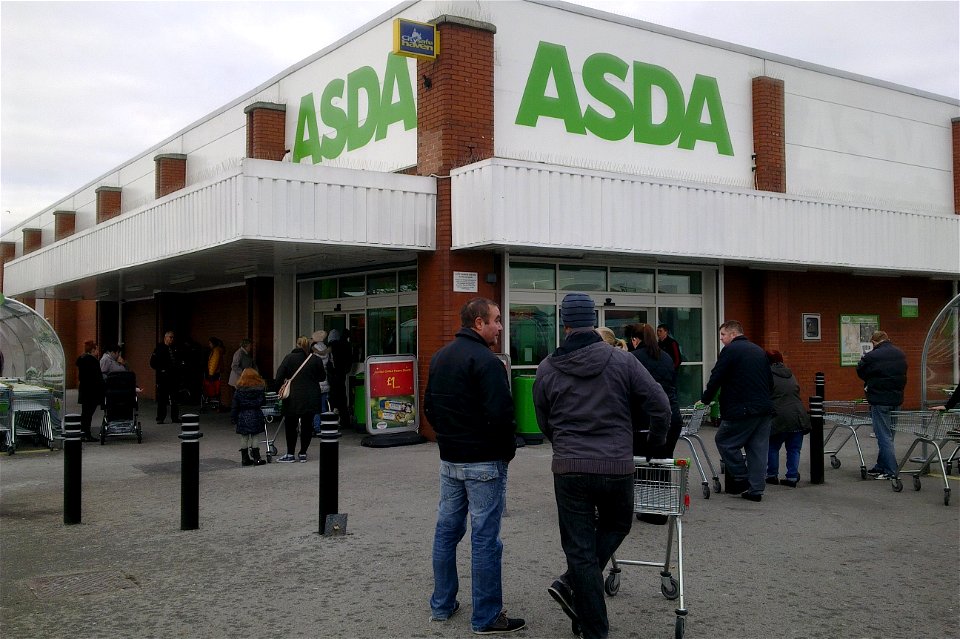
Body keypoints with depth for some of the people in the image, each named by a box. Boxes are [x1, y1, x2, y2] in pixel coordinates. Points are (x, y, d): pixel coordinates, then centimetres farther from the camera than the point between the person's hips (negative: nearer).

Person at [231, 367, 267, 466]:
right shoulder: (260, 389, -3)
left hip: (243, 418, 1)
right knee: (254, 438, 4)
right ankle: (256, 458, 4)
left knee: (244, 439, 9)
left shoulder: (239, 391, -1)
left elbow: (234, 406, 1)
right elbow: (262, 402, 3)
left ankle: (245, 459, 13)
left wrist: (233, 419, 7)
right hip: (256, 416, -1)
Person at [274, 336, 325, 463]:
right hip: (311, 399, 2)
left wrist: (279, 390, 7)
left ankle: (290, 454, 10)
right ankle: (303, 453, 13)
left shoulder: (289, 358, -4)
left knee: (290, 425, 8)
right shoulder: (316, 360, -1)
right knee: (307, 425, 9)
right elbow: (322, 377, 9)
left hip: (293, 398, -1)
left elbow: (279, 376, -5)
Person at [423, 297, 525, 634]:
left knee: (446, 530, 15)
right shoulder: (486, 361, -18)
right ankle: (487, 617, 7)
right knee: (485, 538, -1)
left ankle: (442, 605, 25)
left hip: (449, 460, 8)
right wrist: (508, 450, -7)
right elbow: (501, 414, -22)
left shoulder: (439, 357, 10)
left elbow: (429, 406, 16)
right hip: (484, 462, -8)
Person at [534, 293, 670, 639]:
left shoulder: (547, 368, 2)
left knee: (580, 549, 8)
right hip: (617, 467, -1)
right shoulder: (622, 360, -3)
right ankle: (571, 584, 11)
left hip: (568, 469, 1)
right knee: (616, 525, 25)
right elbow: (659, 404, -3)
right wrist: (657, 440, 16)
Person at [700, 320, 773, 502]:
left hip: (742, 410, -8)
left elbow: (716, 378, -7)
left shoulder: (730, 350, -5)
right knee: (758, 449, 9)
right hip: (764, 408, 8)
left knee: (724, 441, 6)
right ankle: (756, 489, 10)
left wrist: (705, 400, 4)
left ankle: (741, 479, 6)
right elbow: (770, 381, 22)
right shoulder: (759, 351, 18)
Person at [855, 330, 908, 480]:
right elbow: (903, 374, 14)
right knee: (888, 434, 15)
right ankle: (881, 467, 23)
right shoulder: (901, 354, 7)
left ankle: (891, 472, -1)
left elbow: (860, 373, -3)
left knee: (884, 436, -1)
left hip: (879, 401, -7)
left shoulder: (871, 356, -16)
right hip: (897, 399, 7)